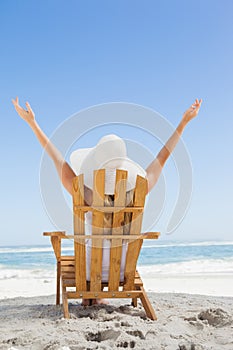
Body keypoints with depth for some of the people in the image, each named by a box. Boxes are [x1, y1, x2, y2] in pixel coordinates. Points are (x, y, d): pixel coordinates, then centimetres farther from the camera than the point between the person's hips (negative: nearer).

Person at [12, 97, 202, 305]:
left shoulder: (85, 195, -27)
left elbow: (57, 158, -19)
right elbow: (162, 157, -12)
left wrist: (32, 122, -10)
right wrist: (184, 121, -3)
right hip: (122, 268, 2)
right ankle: (98, 296, 47)